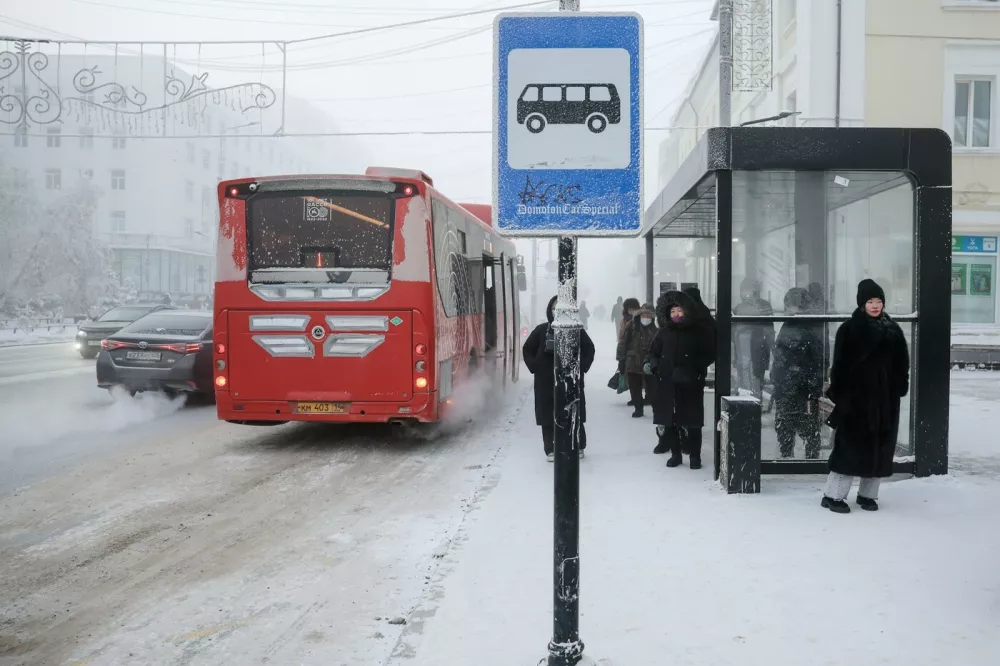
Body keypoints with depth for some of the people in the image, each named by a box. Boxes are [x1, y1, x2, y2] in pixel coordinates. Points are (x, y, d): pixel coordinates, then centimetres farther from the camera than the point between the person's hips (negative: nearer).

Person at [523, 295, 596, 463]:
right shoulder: (541, 329, 2)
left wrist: (582, 367, -1)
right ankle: (551, 449, 8)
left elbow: (589, 348, 9)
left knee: (574, 414, 4)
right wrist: (535, 367, 1)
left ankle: (579, 447, 19)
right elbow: (527, 349, 10)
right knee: (548, 415, 0)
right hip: (546, 380, 1)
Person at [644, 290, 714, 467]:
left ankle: (695, 456, 11)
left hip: (691, 385, -3)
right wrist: (650, 363, -5)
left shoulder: (698, 331, 1)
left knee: (692, 422, 0)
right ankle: (675, 454, 19)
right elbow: (654, 352, 16)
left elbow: (708, 354, 1)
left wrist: (694, 368, -14)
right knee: (670, 421, 6)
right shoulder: (664, 333, 10)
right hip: (667, 384, 3)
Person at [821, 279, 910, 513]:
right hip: (856, 395, -4)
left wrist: (900, 387, 0)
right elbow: (840, 363, -6)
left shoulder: (893, 330, 9)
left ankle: (868, 494, 18)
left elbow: (902, 363, 11)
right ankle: (833, 495, 0)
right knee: (850, 445, -5)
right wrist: (837, 393, -11)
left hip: (885, 397, 4)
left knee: (880, 446, 6)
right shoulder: (849, 329, -4)